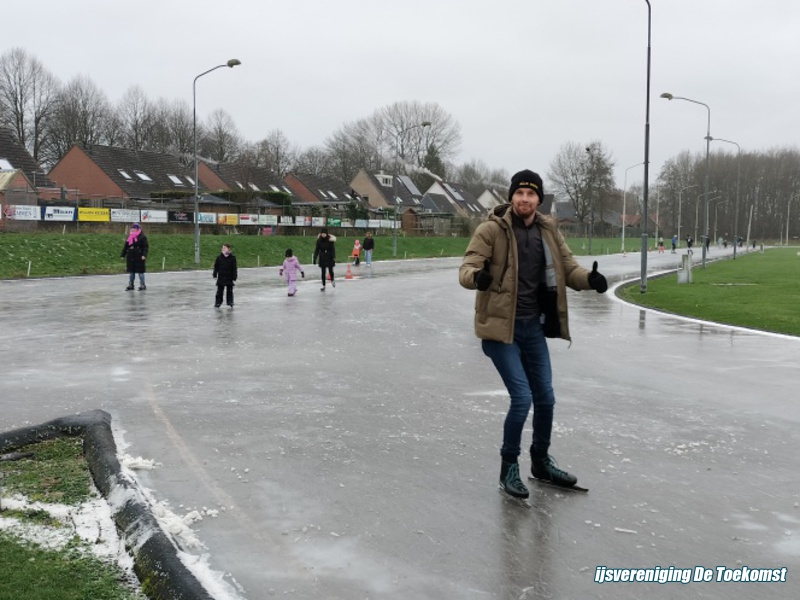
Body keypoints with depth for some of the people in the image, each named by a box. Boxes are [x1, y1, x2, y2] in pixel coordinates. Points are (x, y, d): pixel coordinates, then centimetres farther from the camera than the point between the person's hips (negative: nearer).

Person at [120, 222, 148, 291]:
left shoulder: (142, 237, -7)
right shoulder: (129, 237, 12)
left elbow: (146, 247, -12)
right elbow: (125, 247, 17)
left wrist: (144, 255, -23)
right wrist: (122, 255, 15)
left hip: (139, 257, -6)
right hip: (130, 257, 6)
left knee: (140, 271, 0)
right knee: (131, 272, 12)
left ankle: (142, 285, 9)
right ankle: (130, 285, 20)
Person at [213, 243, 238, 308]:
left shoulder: (232, 257, -6)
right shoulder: (219, 257, -1)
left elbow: (234, 268, -4)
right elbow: (216, 267, 5)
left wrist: (234, 277, -6)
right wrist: (215, 275, 2)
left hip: (229, 277, -1)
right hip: (221, 277, 1)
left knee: (229, 291, 9)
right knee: (219, 291, 5)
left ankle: (230, 302, 21)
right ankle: (218, 302, 12)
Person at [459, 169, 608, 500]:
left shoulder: (548, 230, 3)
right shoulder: (491, 229, -11)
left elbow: (568, 267, 4)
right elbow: (467, 268, -16)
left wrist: (589, 278, -18)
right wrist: (477, 276, -40)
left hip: (533, 326, 6)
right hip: (500, 325, -5)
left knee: (545, 397, 14)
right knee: (522, 397, -10)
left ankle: (541, 461, 37)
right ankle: (509, 467, 12)